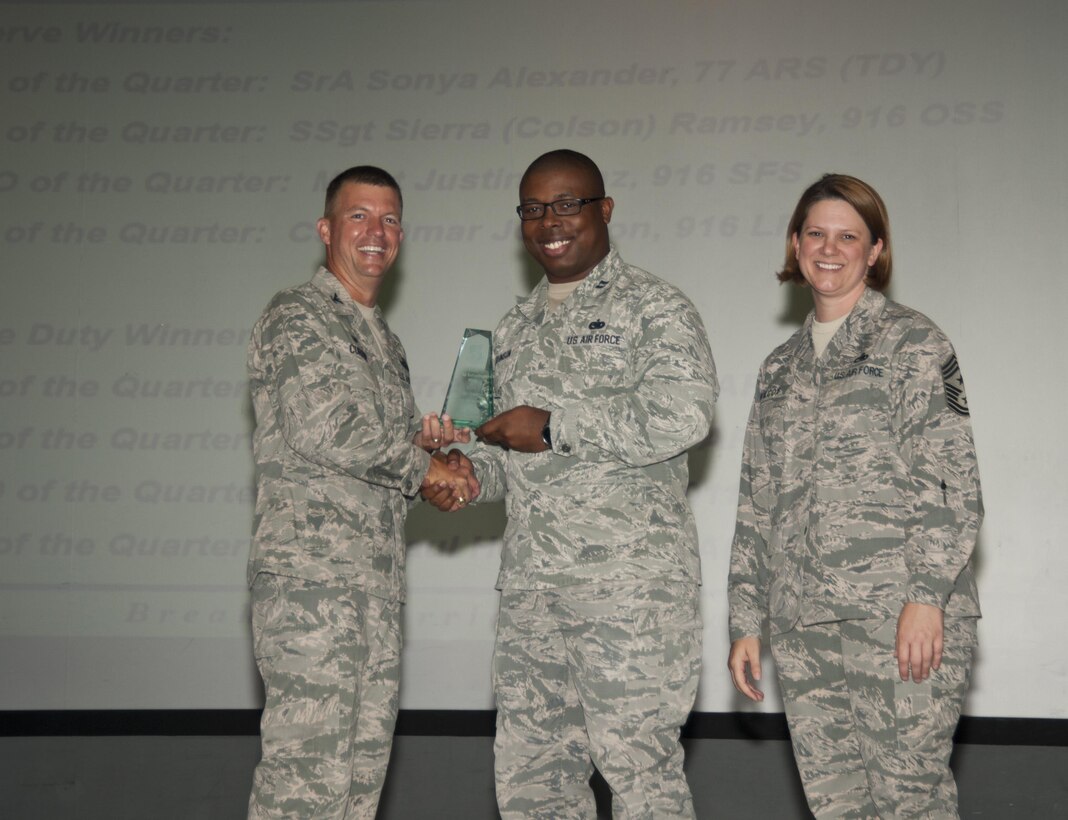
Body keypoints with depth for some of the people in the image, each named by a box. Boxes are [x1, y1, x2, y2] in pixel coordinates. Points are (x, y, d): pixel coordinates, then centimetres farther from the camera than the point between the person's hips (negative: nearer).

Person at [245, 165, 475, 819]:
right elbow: (324, 431, -17)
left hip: (380, 581, 9)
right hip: (310, 573, -8)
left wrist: (421, 442, 3)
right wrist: (423, 464, -5)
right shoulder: (296, 319, -4)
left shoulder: (385, 340, 23)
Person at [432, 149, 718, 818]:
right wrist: (469, 471, 4)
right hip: (530, 585, 7)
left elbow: (683, 415, -19)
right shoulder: (515, 330, 20)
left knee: (639, 766, -3)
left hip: (629, 580, -7)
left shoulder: (653, 307, -2)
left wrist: (552, 426, -15)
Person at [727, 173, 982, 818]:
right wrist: (747, 622, 14)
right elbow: (756, 503, 20)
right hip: (804, 623, 5)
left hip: (901, 618, -5)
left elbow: (951, 481, -6)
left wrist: (927, 596, -16)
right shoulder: (780, 368, 19)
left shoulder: (912, 341, 3)